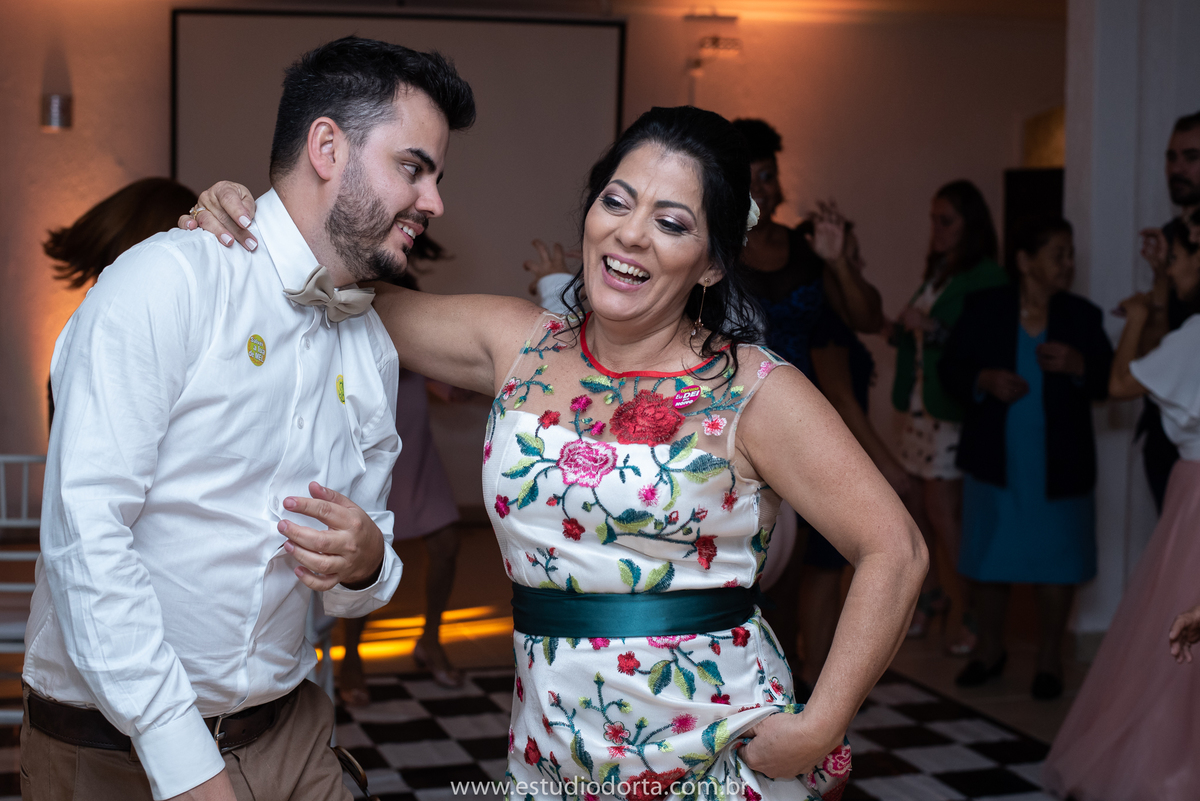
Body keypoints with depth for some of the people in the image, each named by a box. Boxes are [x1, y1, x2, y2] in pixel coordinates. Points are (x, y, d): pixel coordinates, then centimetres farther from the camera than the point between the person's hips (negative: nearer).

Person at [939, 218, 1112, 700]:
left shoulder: (1083, 316, -1)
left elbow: (1107, 384, -2)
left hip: (1060, 465, 0)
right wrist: (984, 381, -20)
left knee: (1056, 562, 6)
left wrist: (1079, 366, -21)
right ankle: (990, 649, 30)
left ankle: (1049, 659, 22)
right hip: (996, 460, 0)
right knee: (988, 560, 11)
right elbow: (950, 370, -1)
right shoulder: (983, 309, -3)